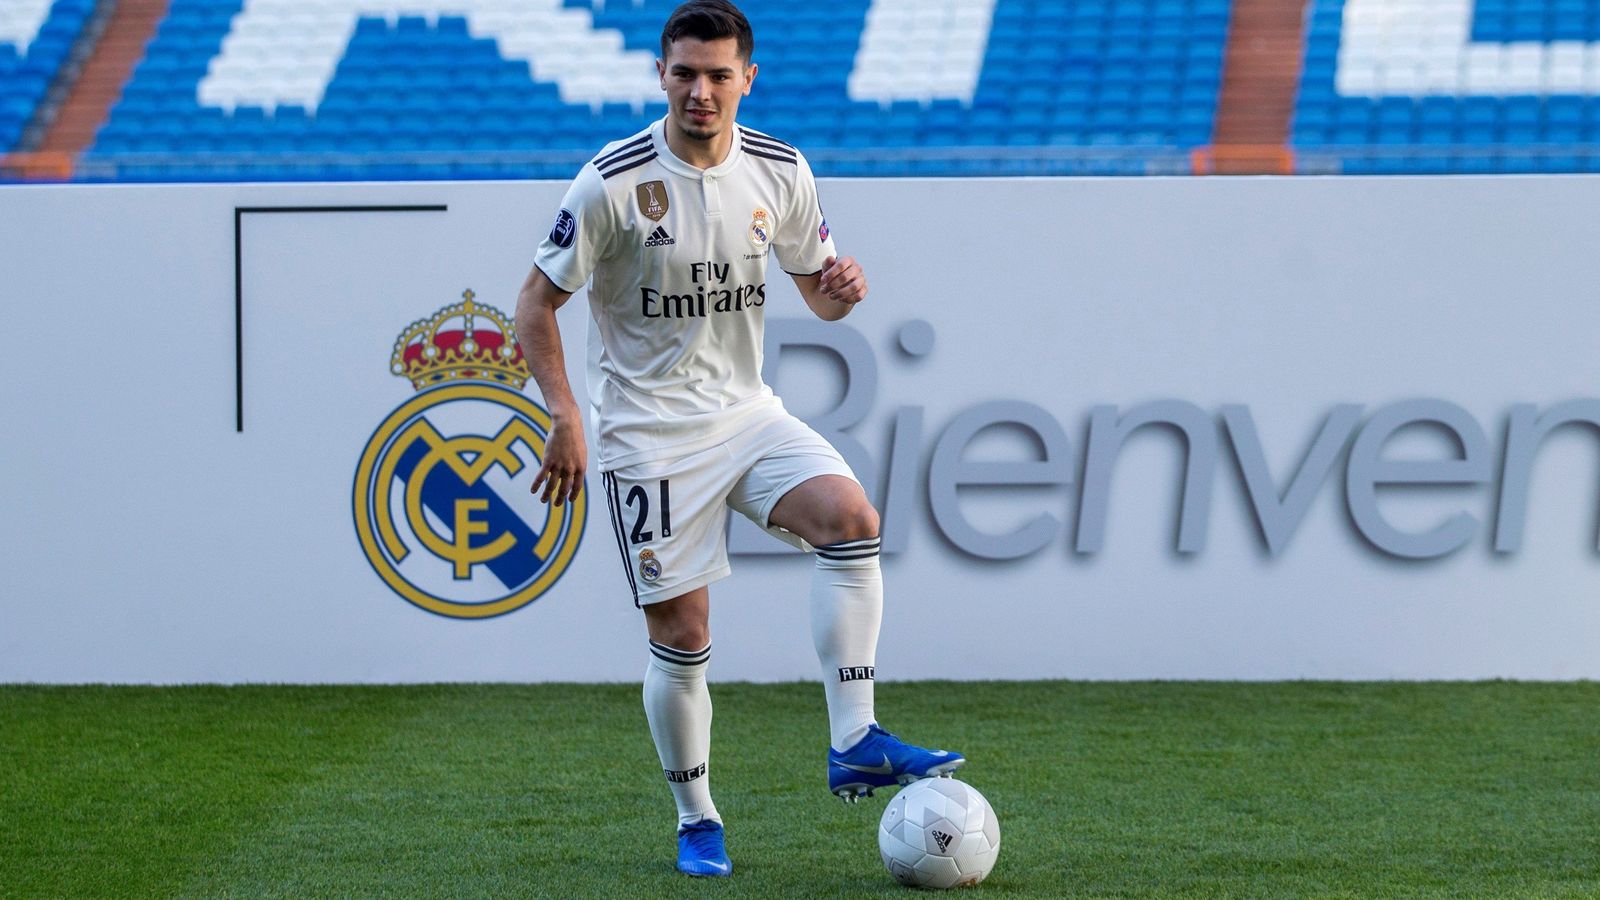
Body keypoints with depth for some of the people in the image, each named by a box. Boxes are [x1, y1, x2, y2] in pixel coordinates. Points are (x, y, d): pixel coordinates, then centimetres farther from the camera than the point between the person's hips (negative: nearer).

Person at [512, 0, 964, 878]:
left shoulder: (780, 172, 0)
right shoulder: (613, 183, -13)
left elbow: (815, 288, 13)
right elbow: (536, 302, -6)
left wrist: (838, 290, -12)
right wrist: (564, 419, -16)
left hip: (745, 412, 3)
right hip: (649, 434, -3)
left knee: (850, 516, -24)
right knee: (679, 635, -3)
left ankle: (854, 742, -23)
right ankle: (696, 819, 17)